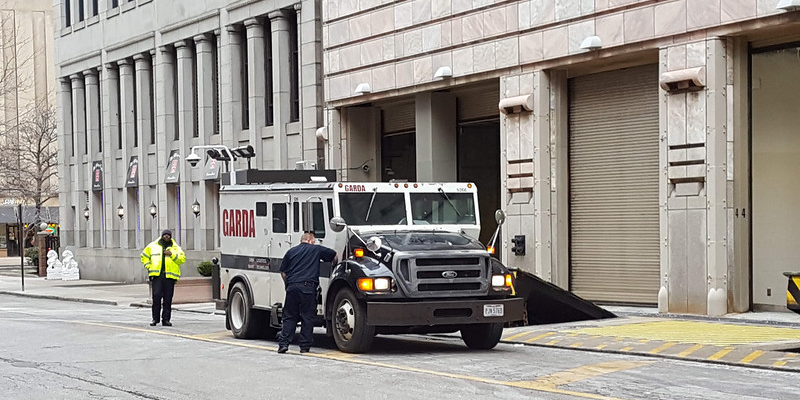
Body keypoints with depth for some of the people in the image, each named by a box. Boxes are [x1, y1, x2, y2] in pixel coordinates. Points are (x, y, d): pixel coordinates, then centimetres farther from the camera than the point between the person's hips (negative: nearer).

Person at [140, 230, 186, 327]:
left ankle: (166, 319, 5)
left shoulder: (175, 248, 12)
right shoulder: (153, 246, 13)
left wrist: (172, 254, -11)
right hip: (157, 275, 0)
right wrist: (149, 267, 8)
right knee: (156, 296, -9)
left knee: (168, 299, 0)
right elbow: (144, 255, 20)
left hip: (170, 276, 0)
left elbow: (182, 258, 2)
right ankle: (155, 318, -1)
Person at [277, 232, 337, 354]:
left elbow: (283, 272, 14)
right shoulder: (316, 249, 10)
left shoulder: (291, 251, 16)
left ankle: (283, 343, -1)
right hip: (308, 287, -3)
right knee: (307, 317, 4)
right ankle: (305, 346, 3)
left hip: (292, 286, 3)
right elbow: (334, 256, 20)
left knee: (289, 316, 9)